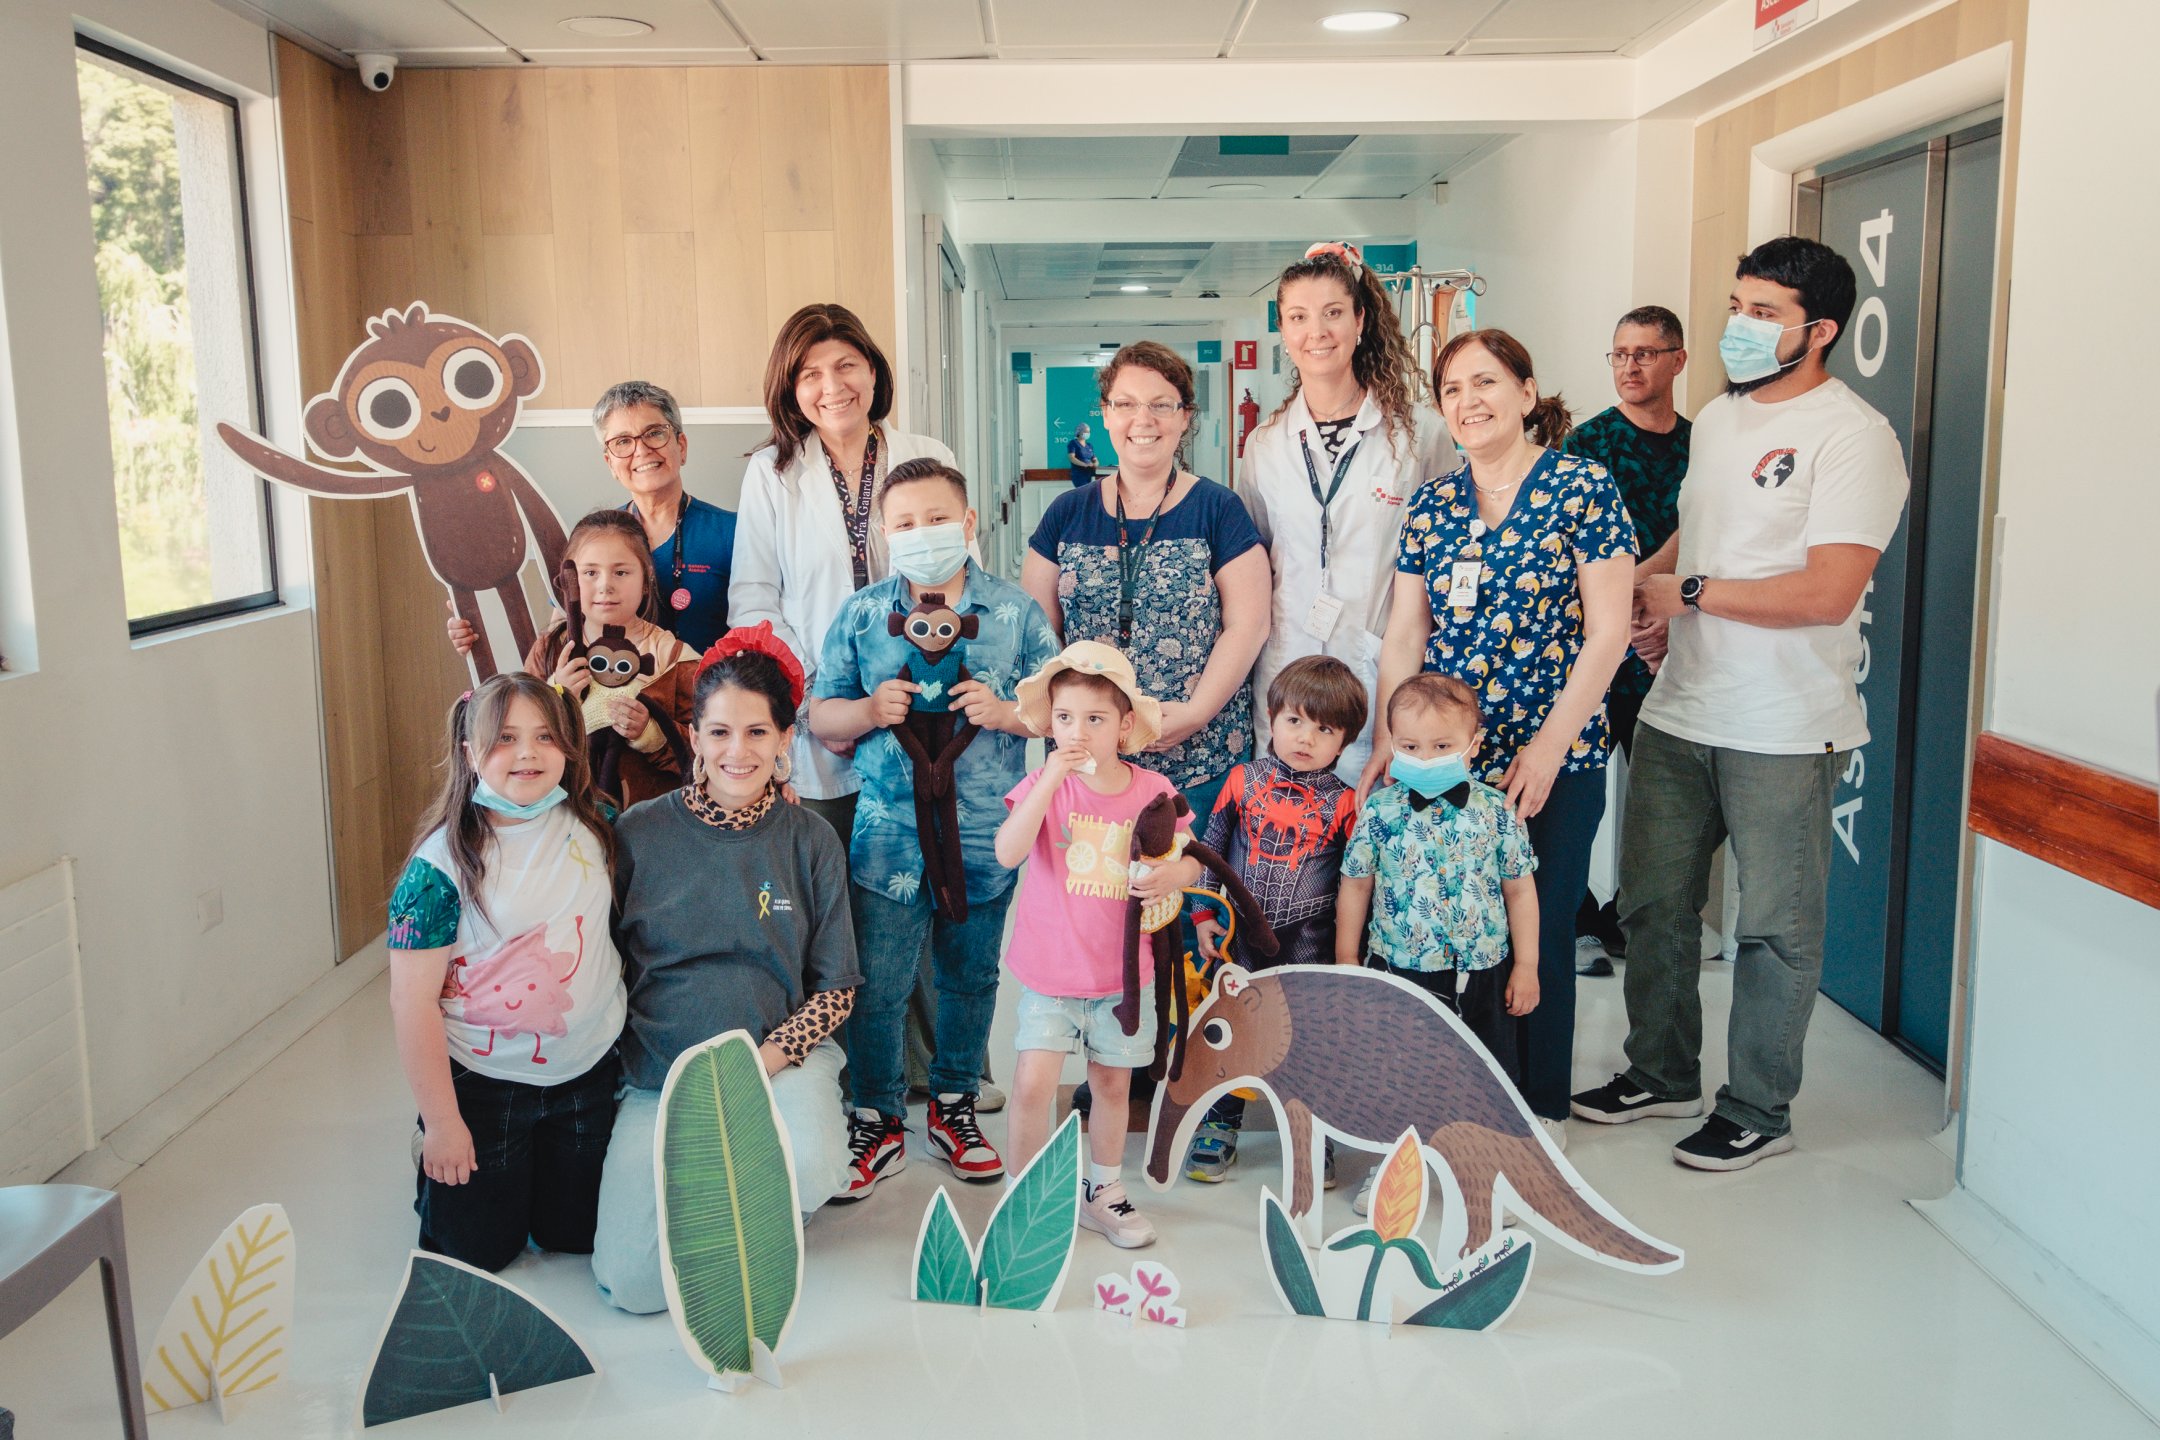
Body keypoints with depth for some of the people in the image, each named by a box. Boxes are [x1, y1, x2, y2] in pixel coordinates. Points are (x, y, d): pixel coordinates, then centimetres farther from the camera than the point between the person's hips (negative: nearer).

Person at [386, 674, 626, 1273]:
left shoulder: (590, 827, -5)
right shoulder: (442, 865, -19)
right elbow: (413, 1002, -17)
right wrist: (441, 1121, -15)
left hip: (588, 1070, 4)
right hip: (483, 1084, -4)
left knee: (576, 1234, 16)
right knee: (478, 1251, 10)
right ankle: (434, 1166, 38)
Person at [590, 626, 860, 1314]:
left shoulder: (811, 842, -3)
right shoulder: (640, 833, -4)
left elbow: (834, 988, 0)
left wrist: (760, 1062, -14)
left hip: (780, 1056, 0)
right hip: (660, 1071, 0)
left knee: (810, 1171, -33)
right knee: (634, 1285, -12)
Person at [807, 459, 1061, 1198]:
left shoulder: (1015, 611, 1)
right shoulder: (861, 613, 3)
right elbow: (820, 715, 8)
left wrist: (1003, 712, -15)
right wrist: (869, 709, -12)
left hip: (985, 836, 1)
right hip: (889, 833, 0)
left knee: (971, 977, 14)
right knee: (876, 986, 1)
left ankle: (953, 1107, 34)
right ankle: (878, 1123, 20)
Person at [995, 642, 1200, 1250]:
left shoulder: (1152, 791, -5)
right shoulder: (1044, 784, -10)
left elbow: (1191, 858, 7)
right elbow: (1008, 852, -26)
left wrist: (1173, 876, -17)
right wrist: (1053, 777, -32)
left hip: (1123, 971, 2)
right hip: (1050, 971, -2)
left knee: (1113, 1084, 15)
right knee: (1032, 1084, -8)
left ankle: (1102, 1191, 36)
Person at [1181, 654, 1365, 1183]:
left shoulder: (1342, 801, -4)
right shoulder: (1243, 780, -1)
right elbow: (1208, 850, 7)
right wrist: (1203, 915, 4)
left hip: (1309, 941, -1)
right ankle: (1220, 1124, 27)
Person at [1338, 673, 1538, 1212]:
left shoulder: (1495, 811, -7)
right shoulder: (1380, 812, -8)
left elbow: (1520, 890, 1)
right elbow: (1356, 887, 0)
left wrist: (1525, 966, 1)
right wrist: (1346, 963, 2)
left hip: (1481, 973, 0)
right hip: (1399, 970, 0)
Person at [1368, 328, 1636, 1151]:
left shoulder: (1583, 490, -4)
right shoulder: (1431, 507, 9)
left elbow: (1607, 633, -7)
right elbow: (1404, 635, 9)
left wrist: (1547, 747, -12)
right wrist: (1390, 741, -3)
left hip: (1552, 761, -3)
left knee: (1539, 932, 5)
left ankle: (1542, 1110, 23)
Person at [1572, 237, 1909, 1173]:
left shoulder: (1852, 436, -13)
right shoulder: (1716, 417, 12)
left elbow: (1828, 593, -23)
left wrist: (1688, 592, -15)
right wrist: (1636, 584, 4)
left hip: (1783, 733, -7)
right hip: (1676, 711, 8)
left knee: (1774, 927, 6)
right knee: (1654, 904, 15)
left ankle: (1758, 1111, 22)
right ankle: (1661, 1072, 34)